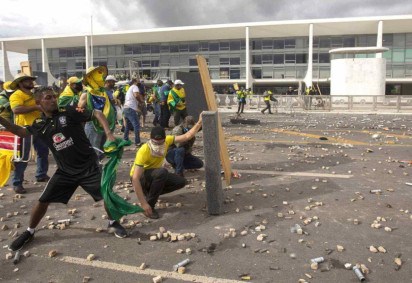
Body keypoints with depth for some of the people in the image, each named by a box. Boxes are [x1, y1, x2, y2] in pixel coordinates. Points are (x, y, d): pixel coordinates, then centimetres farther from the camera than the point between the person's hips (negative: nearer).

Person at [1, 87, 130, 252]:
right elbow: (20, 131, 18)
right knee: (43, 200, 5)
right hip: (65, 171, 3)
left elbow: (97, 114, -12)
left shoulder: (69, 112, -12)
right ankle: (29, 232, 30)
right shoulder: (39, 124, 0)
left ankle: (113, 223, 24)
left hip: (88, 166, -3)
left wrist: (109, 134, -24)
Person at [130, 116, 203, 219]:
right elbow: (135, 179, -37)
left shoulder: (166, 141, -17)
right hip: (140, 178, -7)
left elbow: (187, 136, -9)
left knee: (181, 181, -9)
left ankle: (149, 193, 7)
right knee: (162, 172, -36)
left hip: (156, 175, 7)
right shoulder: (143, 151, -34)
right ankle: (150, 205, -19)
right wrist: (143, 203, -39)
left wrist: (199, 122, -19)